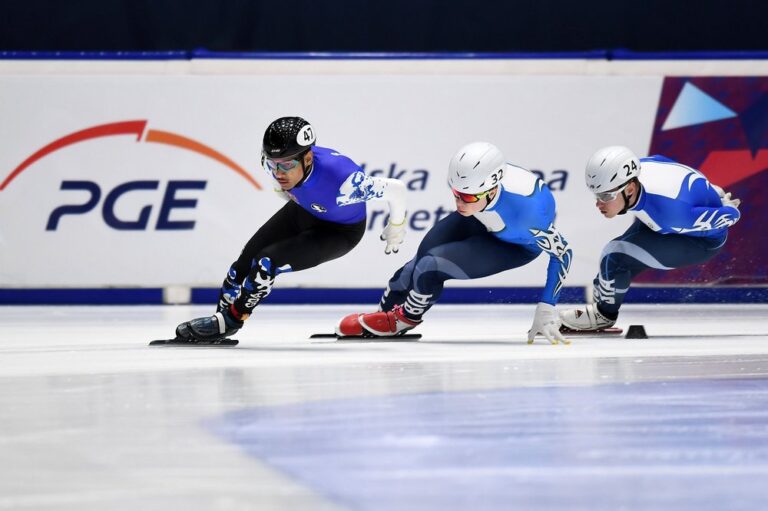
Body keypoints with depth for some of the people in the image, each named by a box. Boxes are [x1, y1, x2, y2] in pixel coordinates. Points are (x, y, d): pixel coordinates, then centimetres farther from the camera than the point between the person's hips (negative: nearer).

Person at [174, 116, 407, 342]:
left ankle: (231, 321, -1)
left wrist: (396, 228, -14)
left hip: (340, 231, -6)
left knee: (266, 263, -19)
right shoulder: (275, 160, -28)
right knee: (247, 258, 2)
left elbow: (395, 189, -33)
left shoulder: (339, 179, -45)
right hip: (303, 211, 6)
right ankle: (221, 314, 22)